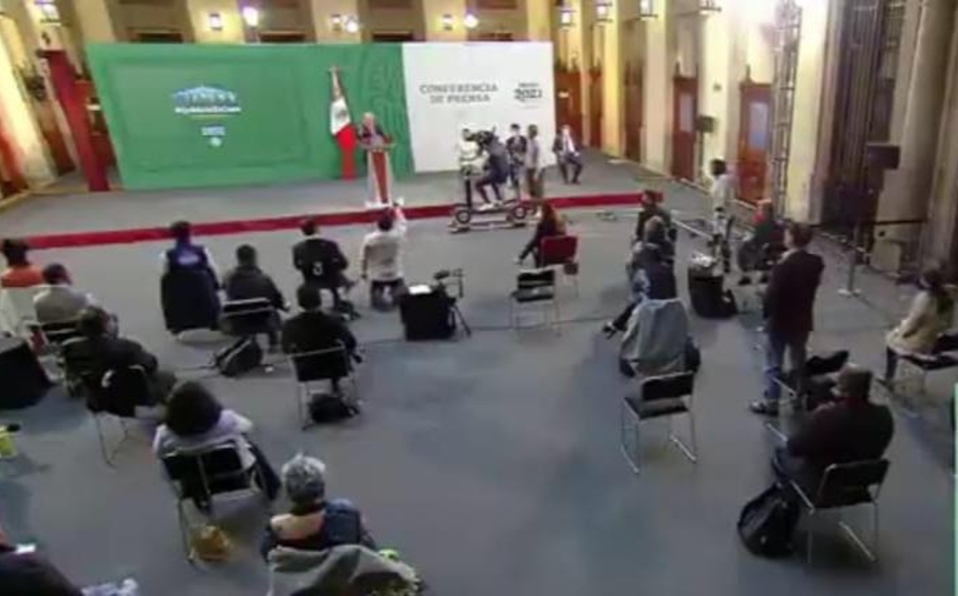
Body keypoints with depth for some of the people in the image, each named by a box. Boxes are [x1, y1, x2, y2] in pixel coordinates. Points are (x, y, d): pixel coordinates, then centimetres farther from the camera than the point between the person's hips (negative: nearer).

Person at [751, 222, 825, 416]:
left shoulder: (784, 266, -26)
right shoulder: (816, 263, -5)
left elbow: (772, 294, -21)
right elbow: (812, 286, 6)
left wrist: (767, 312, -5)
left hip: (780, 321, -6)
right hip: (803, 319, 6)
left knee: (773, 364, 6)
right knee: (799, 360, 21)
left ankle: (771, 402, 15)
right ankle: (800, 396, 35)